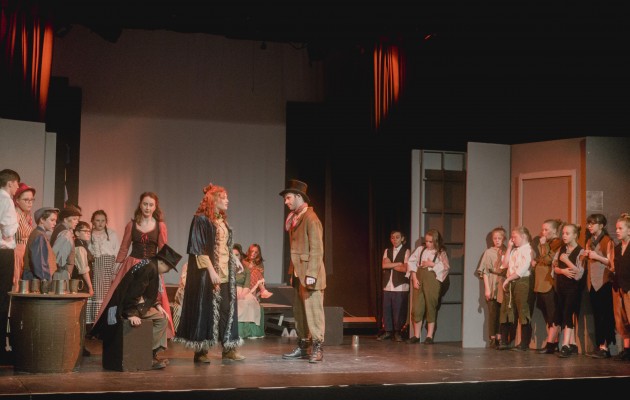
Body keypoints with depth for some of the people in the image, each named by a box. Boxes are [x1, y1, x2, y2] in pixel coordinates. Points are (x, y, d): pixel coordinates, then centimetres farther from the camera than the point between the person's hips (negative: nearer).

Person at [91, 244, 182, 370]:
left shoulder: (152, 268, 13)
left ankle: (153, 354, 11)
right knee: (161, 319, -12)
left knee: (163, 317, 14)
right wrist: (132, 314, -28)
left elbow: (149, 293, 22)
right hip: (128, 307, -10)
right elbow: (136, 290, -26)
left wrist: (158, 306, 10)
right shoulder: (149, 268, -19)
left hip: (138, 304, 10)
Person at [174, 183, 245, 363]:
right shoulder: (201, 220, -8)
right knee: (205, 309, -4)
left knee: (227, 309, 5)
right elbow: (198, 249, -14)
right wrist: (211, 271, -19)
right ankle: (201, 351, 2)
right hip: (207, 273, -7)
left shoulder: (222, 221, 14)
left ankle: (228, 348, 10)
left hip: (225, 273, 7)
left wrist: (233, 265, 13)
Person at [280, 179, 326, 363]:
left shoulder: (310, 218, -13)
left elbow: (317, 249, -17)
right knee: (299, 312, 12)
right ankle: (302, 347, 19)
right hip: (298, 274, 9)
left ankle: (317, 349, 0)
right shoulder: (295, 218, 15)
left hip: (310, 274, -9)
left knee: (313, 311, -5)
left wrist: (311, 274, -21)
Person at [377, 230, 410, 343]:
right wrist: (398, 263, -7)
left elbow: (405, 269, -9)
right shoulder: (387, 251, 15)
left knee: (399, 310, -3)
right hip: (388, 285, 4)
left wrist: (391, 265, -2)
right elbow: (384, 265, 0)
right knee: (386, 309, 4)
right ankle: (388, 331, 13)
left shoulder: (406, 251, 2)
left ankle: (397, 332, 6)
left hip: (400, 286, -4)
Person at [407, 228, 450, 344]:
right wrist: (414, 278, -4)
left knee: (431, 308, 2)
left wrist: (432, 264, -10)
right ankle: (416, 335, 11)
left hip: (432, 280, -2)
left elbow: (446, 267, -9)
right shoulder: (420, 249, 10)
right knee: (416, 308, 1)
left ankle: (429, 336, 9)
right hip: (419, 279, 3)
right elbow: (412, 262, 5)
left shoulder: (441, 253, 3)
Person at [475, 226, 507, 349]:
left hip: (503, 286, 2)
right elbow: (484, 271, 0)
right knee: (493, 313, -2)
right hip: (492, 285, -2)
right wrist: (487, 288, -6)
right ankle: (492, 339, 3)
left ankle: (499, 338, 7)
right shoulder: (488, 252, 3)